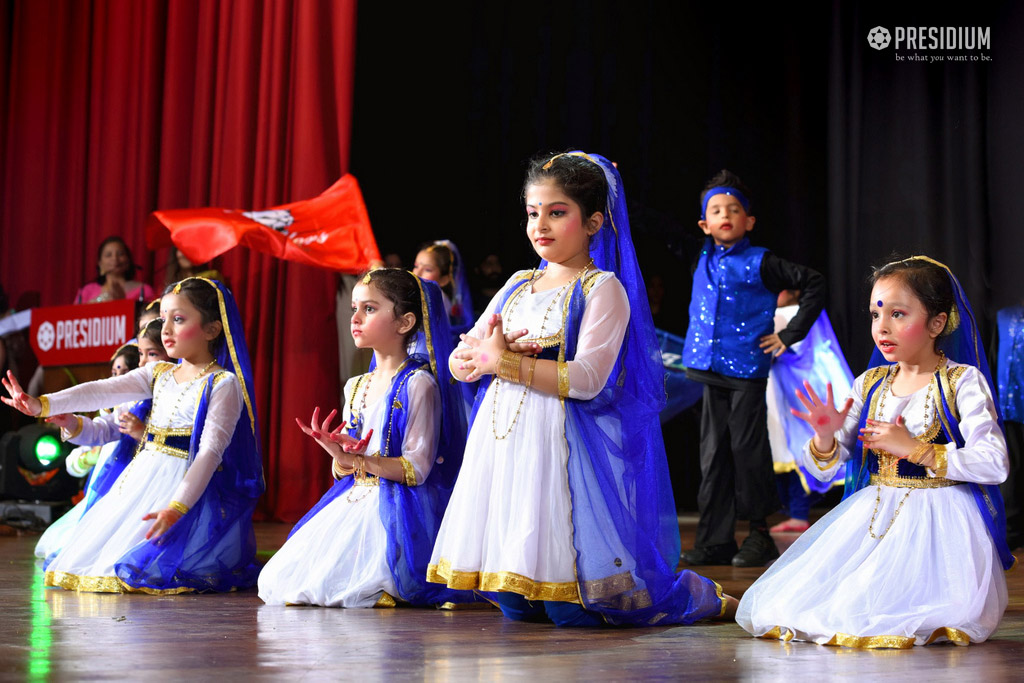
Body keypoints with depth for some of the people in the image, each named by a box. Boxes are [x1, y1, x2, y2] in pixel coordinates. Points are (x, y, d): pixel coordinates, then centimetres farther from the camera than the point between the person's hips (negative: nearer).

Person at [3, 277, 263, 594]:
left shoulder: (223, 384, -11)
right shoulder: (158, 374, 11)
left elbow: (210, 451, -20)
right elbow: (103, 391, 0)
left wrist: (176, 508, -31)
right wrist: (43, 405, -14)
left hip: (192, 486, -7)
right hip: (143, 481, 7)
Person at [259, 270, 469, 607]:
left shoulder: (417, 384, -9)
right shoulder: (356, 387, 14)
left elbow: (417, 469, -14)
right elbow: (344, 472, 14)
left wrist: (358, 459, -24)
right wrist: (338, 455, -10)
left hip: (395, 513, -7)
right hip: (352, 503, 7)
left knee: (328, 582, -23)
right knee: (277, 579, -5)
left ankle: (387, 593, 4)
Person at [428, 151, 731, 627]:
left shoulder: (603, 288, -4)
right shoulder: (518, 285, 16)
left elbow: (587, 380, -17)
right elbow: (460, 362, 16)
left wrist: (503, 363, -14)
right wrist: (481, 354, -8)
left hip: (562, 441, -6)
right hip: (501, 439, 6)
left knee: (572, 614, -7)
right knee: (515, 608, 6)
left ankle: (696, 594, 16)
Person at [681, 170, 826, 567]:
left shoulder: (759, 264, -5)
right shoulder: (703, 264, 10)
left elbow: (813, 284, -4)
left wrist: (790, 335, -5)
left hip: (747, 372, -5)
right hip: (711, 370, 5)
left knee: (748, 451, -3)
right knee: (713, 455, 7)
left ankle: (760, 535, 9)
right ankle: (715, 540, 12)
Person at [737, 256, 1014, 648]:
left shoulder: (963, 381, -7)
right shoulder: (870, 384, 8)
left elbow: (994, 464, -17)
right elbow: (822, 469, 9)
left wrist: (915, 450, -17)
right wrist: (825, 438, -15)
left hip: (937, 523, -5)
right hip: (873, 511, 5)